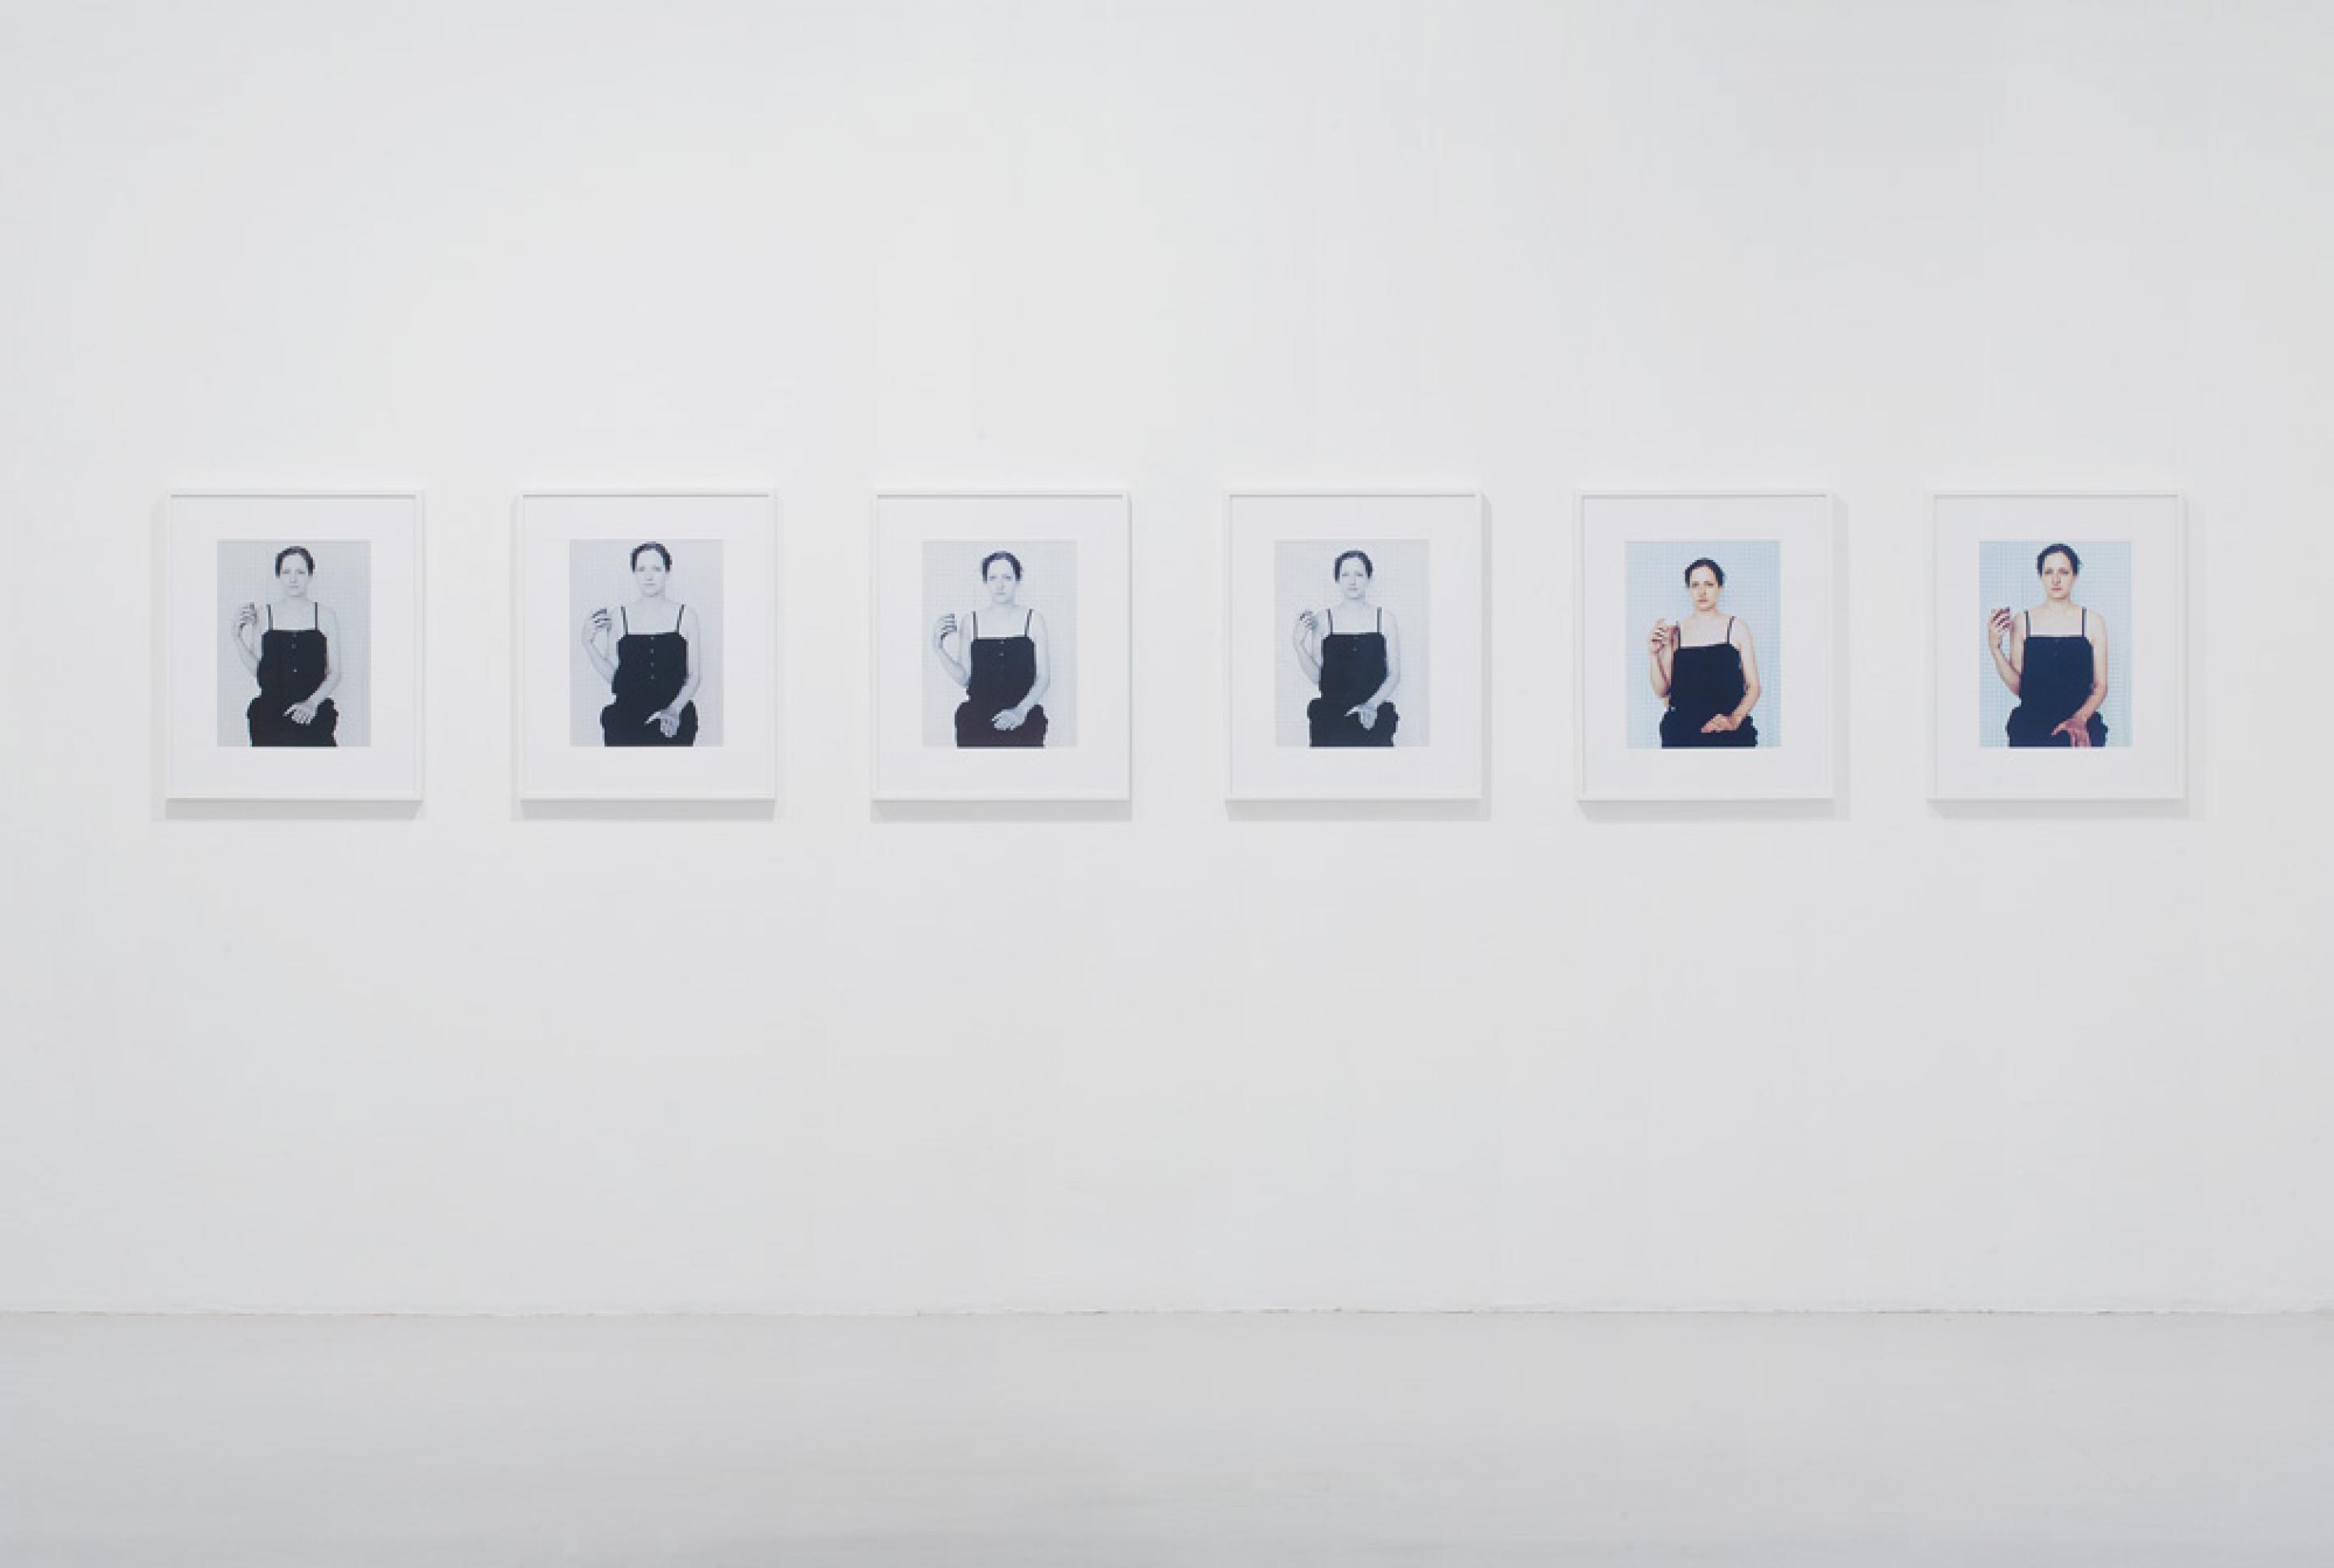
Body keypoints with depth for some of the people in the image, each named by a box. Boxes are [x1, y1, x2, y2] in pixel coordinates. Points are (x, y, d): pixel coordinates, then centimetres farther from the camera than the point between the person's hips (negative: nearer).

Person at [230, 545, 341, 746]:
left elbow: (334, 673, 5)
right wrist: (236, 636, -5)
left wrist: (312, 702, -9)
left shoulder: (326, 617, 5)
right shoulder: (262, 614, 6)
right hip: (271, 716, 0)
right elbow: (256, 670, 6)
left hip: (314, 714, 0)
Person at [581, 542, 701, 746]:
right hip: (626, 724, 0)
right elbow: (612, 676, 5)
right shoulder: (618, 616, 3)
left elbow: (695, 675, 1)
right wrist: (588, 643, -8)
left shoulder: (686, 616, 2)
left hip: (674, 725, 0)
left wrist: (675, 709, -15)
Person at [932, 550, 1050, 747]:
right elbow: (963, 679, 8)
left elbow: (1044, 677, 4)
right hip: (978, 714, 2)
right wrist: (938, 648, -7)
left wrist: (1020, 710, -11)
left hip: (1025, 714, -2)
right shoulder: (970, 621, 10)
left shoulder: (1034, 620, 6)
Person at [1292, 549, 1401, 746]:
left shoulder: (1385, 620, 5)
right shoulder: (1322, 619, 4)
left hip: (1375, 719, 0)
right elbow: (1316, 677, 2)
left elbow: (1394, 674, 4)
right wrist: (1299, 643, -11)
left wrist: (1372, 704, -11)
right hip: (1331, 719, 0)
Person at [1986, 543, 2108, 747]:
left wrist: (2079, 719, -12)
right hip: (2031, 726, 0)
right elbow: (2017, 687, 7)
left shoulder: (2093, 621, 8)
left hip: (2080, 725, 1)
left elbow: (2100, 686, 7)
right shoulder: (2022, 622, 9)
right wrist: (1994, 648, -7)